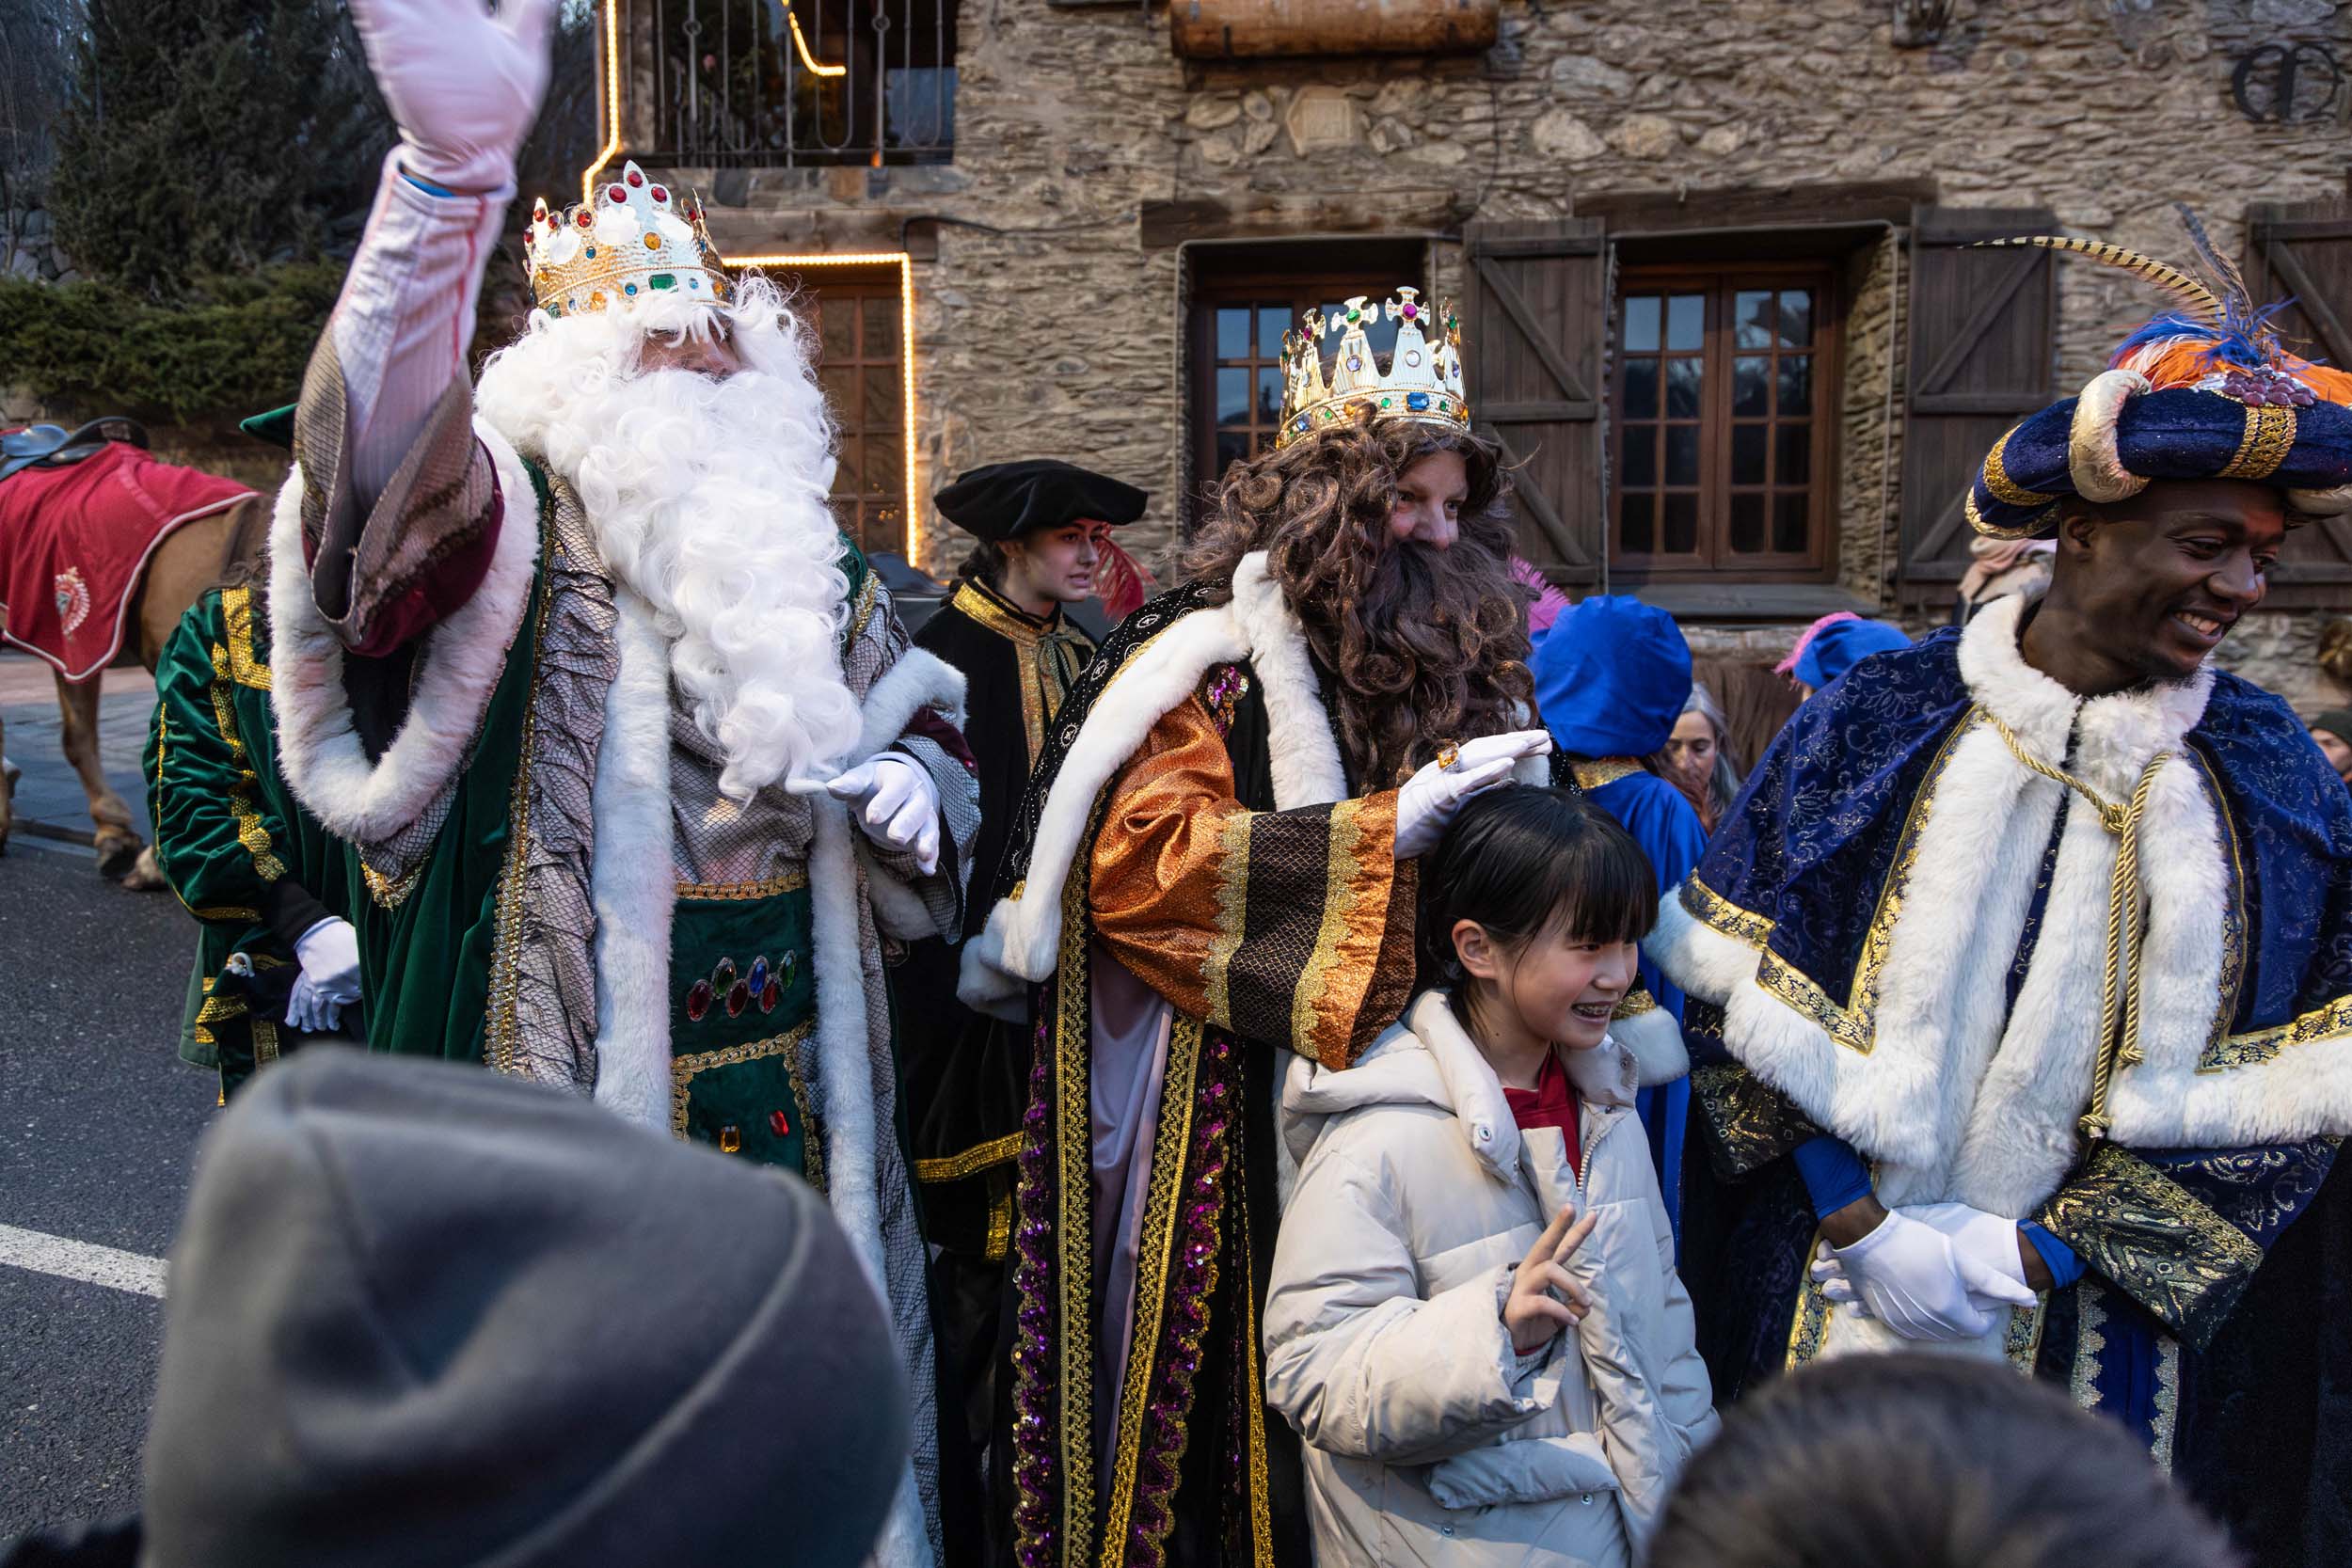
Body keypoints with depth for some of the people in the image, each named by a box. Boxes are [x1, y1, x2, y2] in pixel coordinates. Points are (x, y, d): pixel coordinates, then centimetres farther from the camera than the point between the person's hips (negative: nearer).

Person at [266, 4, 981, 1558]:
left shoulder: (812, 557, 10)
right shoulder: (517, 527, -8)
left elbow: (923, 724, 21)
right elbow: (392, 443, -31)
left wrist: (915, 781, -5)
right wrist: (451, 171, -48)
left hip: (793, 1064, 5)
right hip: (579, 1064, -4)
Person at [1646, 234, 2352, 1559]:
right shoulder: (1880, 724, -8)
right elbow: (1745, 984, -7)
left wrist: (2039, 1253, -10)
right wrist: (1860, 1227, -11)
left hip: (2112, 1341, 1)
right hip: (1840, 1295, -1)